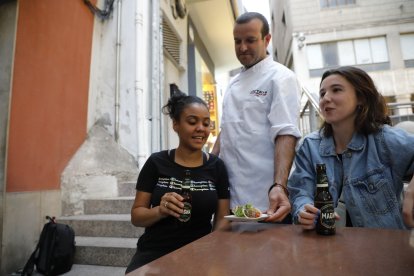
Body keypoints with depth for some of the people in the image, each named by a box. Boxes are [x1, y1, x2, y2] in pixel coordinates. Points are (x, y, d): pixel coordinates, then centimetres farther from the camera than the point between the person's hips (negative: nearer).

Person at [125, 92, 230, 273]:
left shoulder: (216, 166, -1)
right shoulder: (156, 163, -4)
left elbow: (222, 218, 2)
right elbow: (136, 216, 0)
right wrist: (160, 211, -19)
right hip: (154, 254, 0)